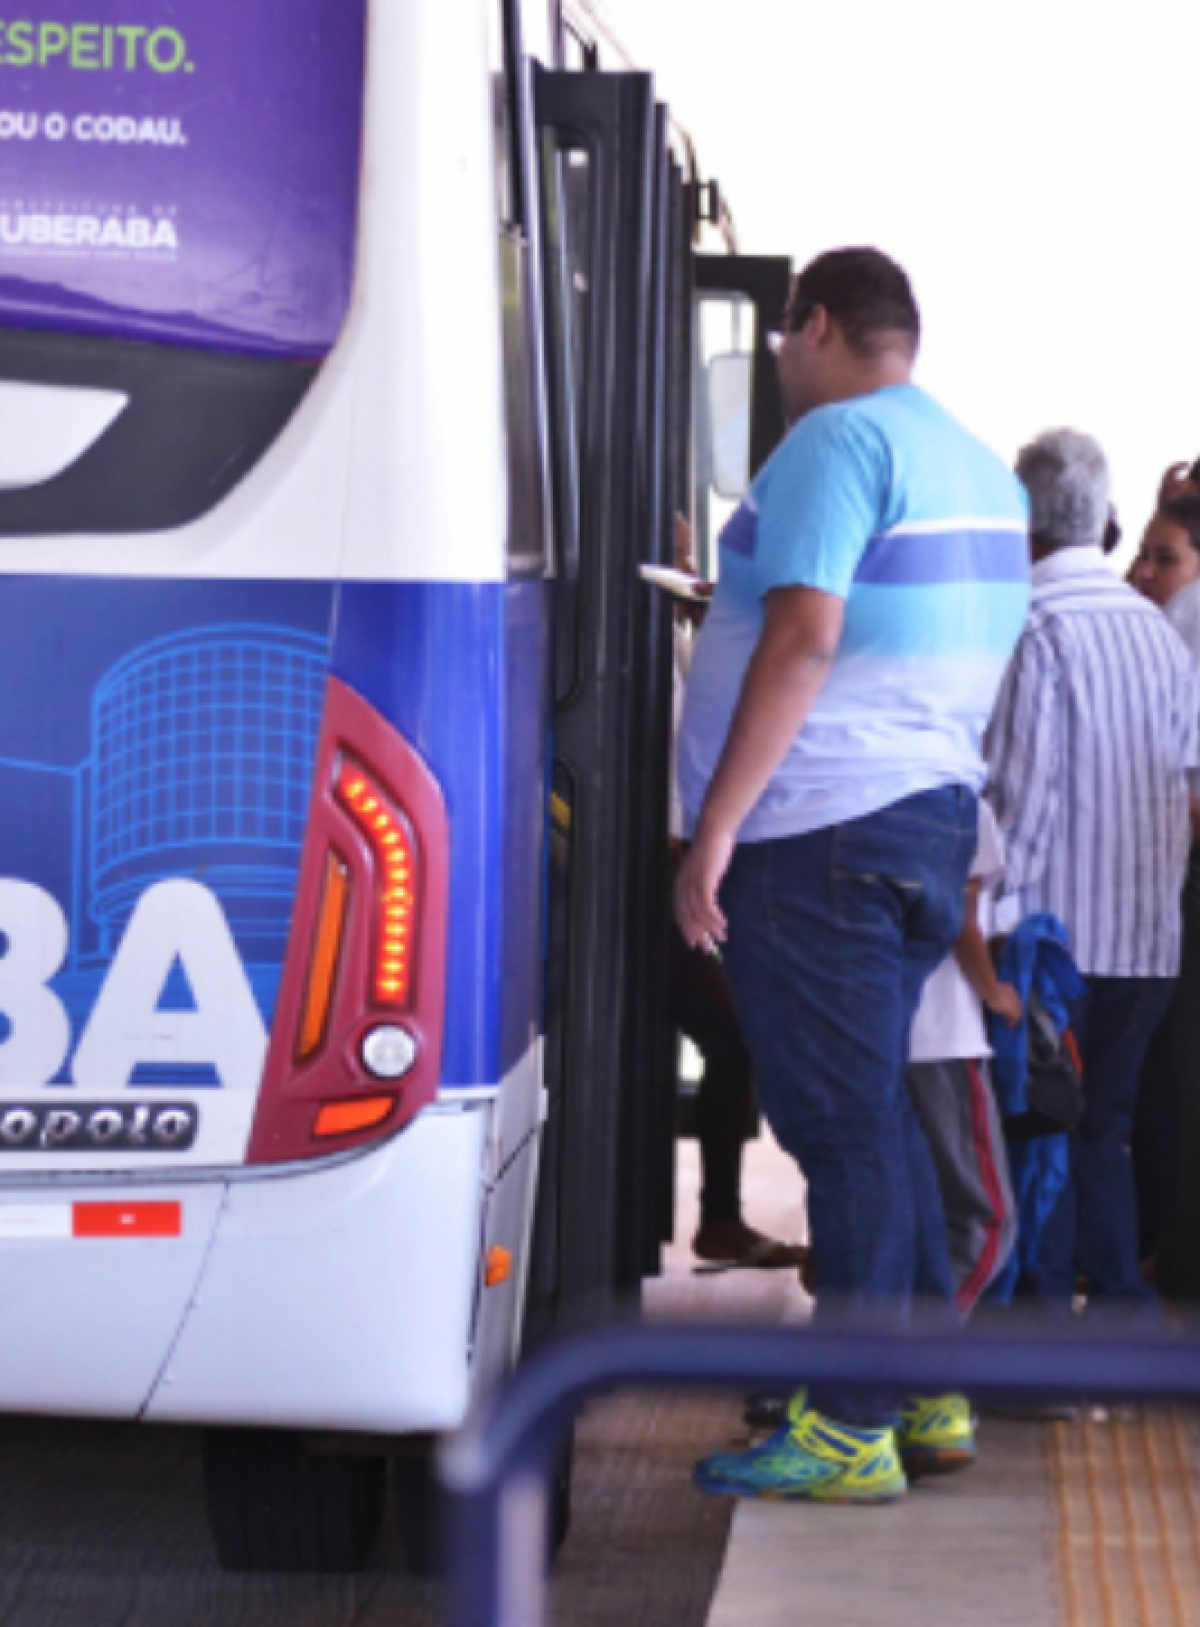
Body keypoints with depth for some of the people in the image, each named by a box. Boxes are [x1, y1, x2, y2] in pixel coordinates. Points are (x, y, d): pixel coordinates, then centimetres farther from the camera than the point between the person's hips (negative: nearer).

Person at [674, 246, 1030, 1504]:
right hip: (932, 811, 9)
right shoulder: (977, 466, 17)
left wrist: (714, 829, -20)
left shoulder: (836, 441, -12)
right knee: (873, 1106, 17)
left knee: (840, 1118, -6)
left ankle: (850, 1430, -3)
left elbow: (805, 637, -20)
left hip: (821, 827, -9)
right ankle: (929, 1392, 20)